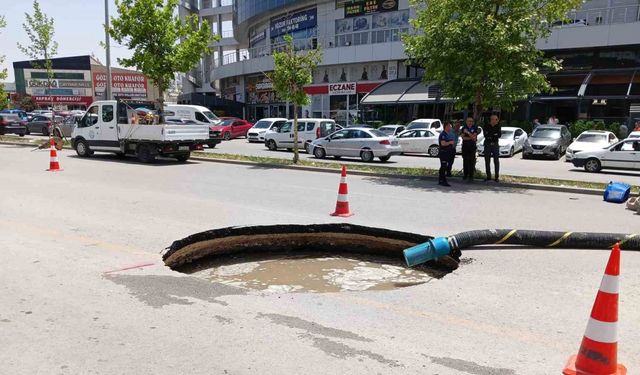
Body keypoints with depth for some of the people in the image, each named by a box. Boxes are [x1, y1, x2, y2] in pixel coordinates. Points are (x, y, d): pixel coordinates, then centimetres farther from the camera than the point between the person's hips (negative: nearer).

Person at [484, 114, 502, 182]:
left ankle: (497, 177, 0)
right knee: (487, 161, 4)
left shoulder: (498, 127, 5)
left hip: (495, 145, 0)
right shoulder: (486, 127, 1)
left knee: (496, 161, -3)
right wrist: (494, 135, -10)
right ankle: (488, 176, 13)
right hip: (487, 145, 0)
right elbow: (486, 135, -12)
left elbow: (499, 135, -8)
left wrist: (490, 136, -14)